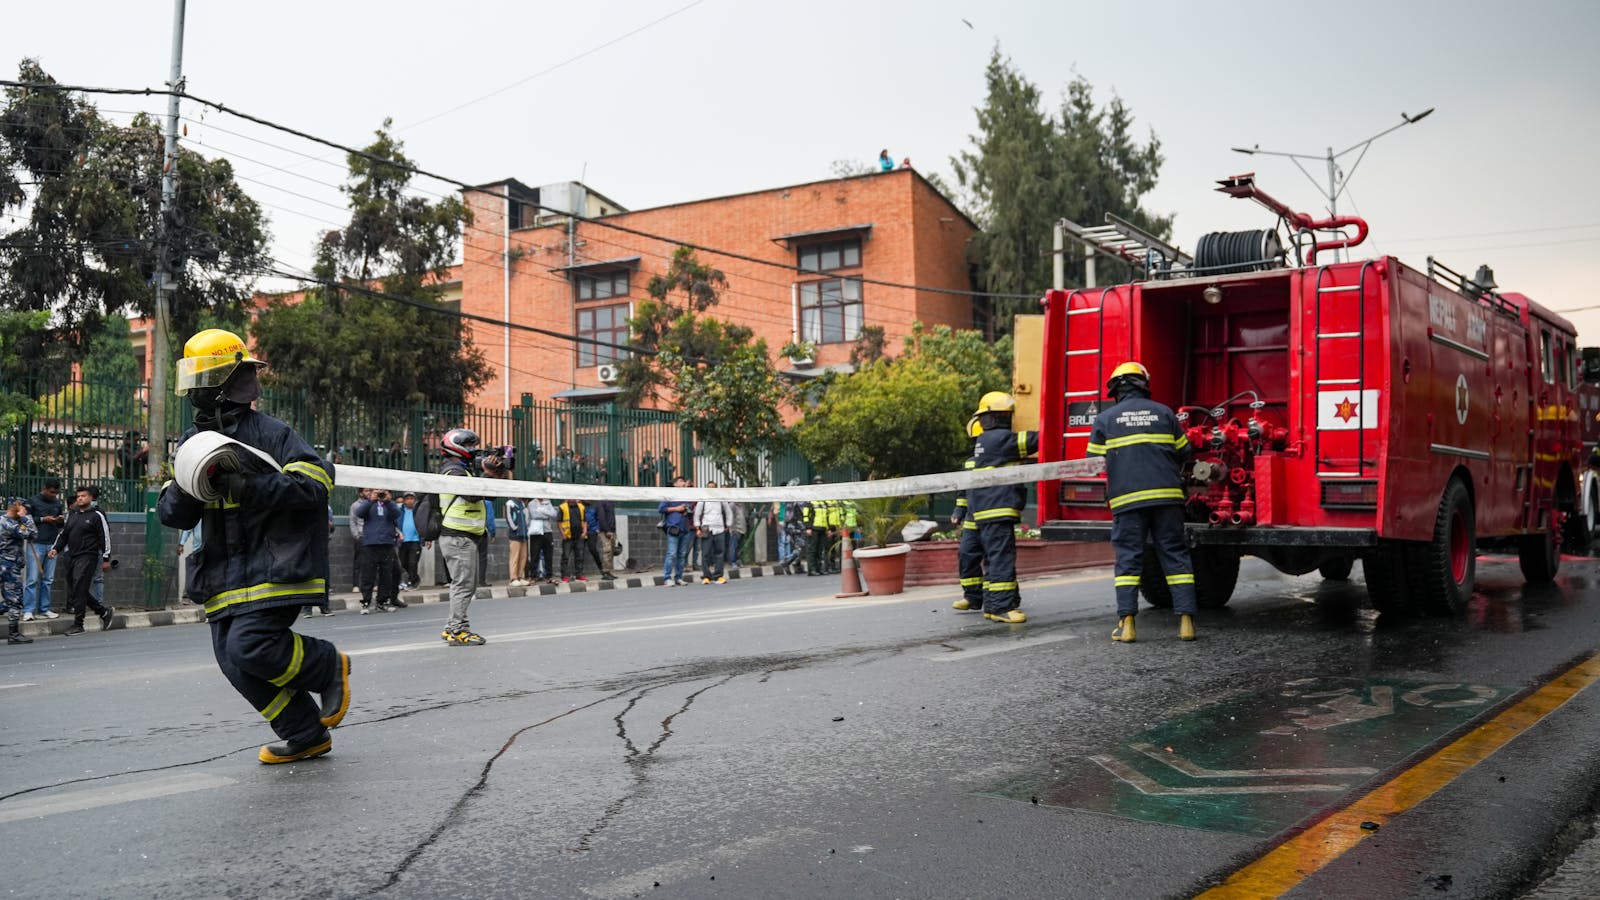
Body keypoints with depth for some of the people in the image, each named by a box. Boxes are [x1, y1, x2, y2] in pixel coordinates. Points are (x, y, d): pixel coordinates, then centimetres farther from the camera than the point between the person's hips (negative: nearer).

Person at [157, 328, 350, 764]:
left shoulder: (268, 433, -7)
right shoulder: (193, 443, 14)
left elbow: (317, 480, -17)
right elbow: (173, 515, 11)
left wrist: (249, 486, -24)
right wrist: (184, 487, -12)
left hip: (273, 562, -7)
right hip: (225, 571, 7)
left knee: (250, 647, -20)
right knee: (234, 661, 2)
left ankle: (329, 666, 9)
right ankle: (306, 736, 16)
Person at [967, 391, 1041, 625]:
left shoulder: (984, 441, 20)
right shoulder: (999, 438, -11)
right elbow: (1031, 441, -12)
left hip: (985, 511, 10)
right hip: (997, 509, -10)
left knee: (994, 558, 13)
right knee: (1001, 556, -11)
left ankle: (992, 605, 16)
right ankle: (1001, 606, -12)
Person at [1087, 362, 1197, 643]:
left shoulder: (1105, 418, 5)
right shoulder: (1164, 412, 11)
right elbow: (1184, 453, 15)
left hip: (1127, 498, -1)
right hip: (1167, 495, 1)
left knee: (1128, 559, 2)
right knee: (1175, 555, 6)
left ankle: (1126, 623, -4)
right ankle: (1186, 620, 3)